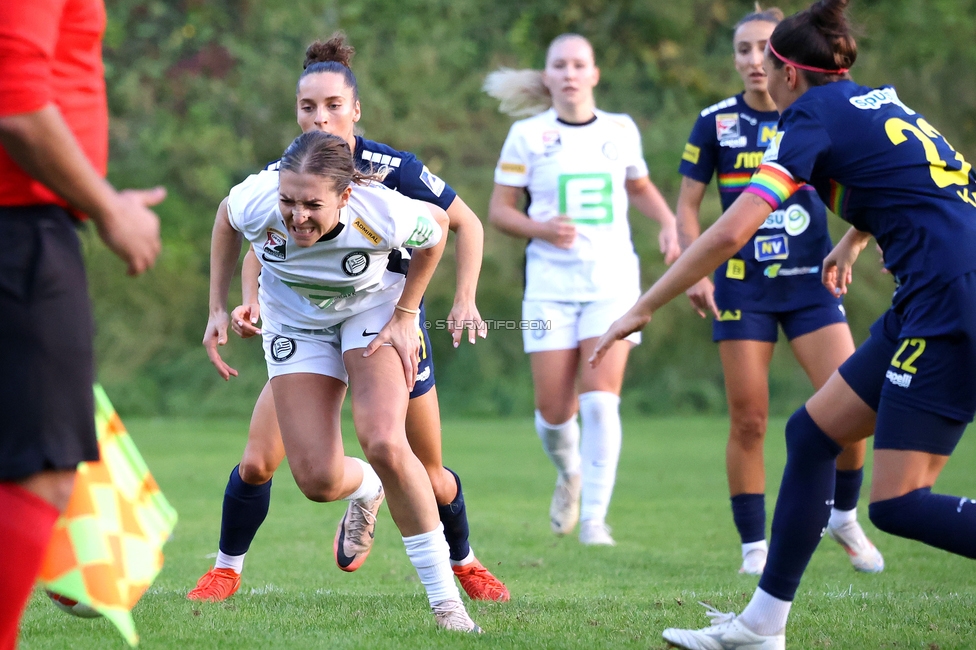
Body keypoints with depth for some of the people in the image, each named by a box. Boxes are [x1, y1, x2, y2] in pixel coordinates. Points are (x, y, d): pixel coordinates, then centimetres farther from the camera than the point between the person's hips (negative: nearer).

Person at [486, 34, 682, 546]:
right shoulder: (527, 135, 1)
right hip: (551, 286, 0)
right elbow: (499, 210, 3)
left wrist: (669, 223, 8)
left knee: (600, 400, -15)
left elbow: (639, 186, 26)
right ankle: (569, 472, 31)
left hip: (614, 282, 0)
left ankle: (594, 519, -8)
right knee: (554, 411, -3)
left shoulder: (621, 131, 7)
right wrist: (541, 228, -15)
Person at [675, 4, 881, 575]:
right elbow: (688, 205, 6)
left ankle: (845, 516, 13)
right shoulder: (717, 122, 1)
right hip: (743, 286, -1)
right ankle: (754, 545, 10)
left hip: (810, 282, 1)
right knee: (749, 421, -2)